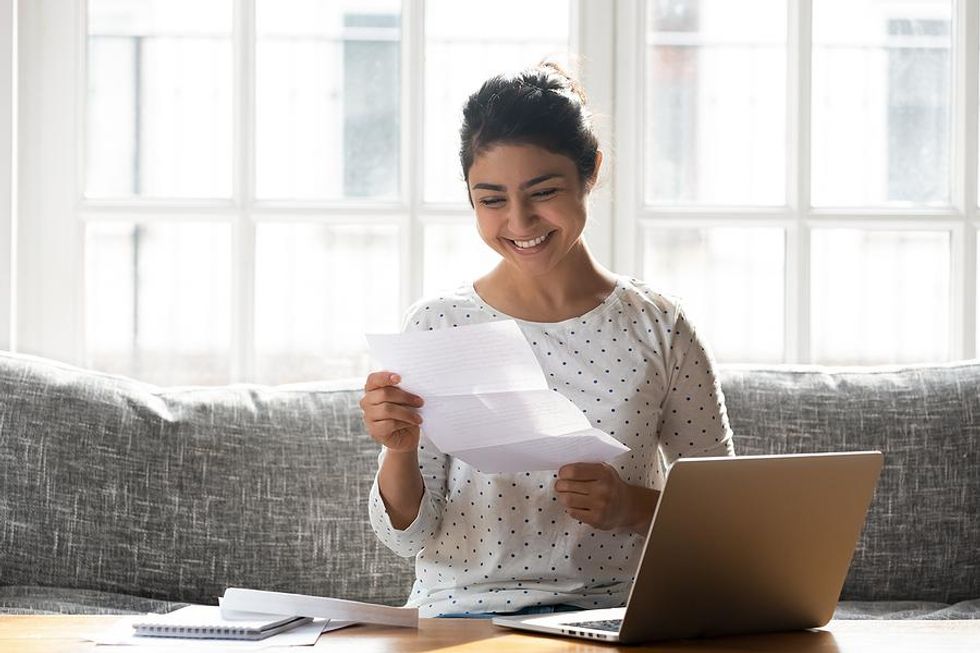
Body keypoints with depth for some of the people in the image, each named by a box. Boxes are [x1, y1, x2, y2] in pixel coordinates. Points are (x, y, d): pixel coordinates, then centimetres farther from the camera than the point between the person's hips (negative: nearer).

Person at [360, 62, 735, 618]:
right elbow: (407, 534, 5)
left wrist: (634, 507, -10)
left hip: (612, 614, 1)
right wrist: (399, 451, -15)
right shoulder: (437, 325, 4)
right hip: (461, 615, -1)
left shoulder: (658, 327, 5)